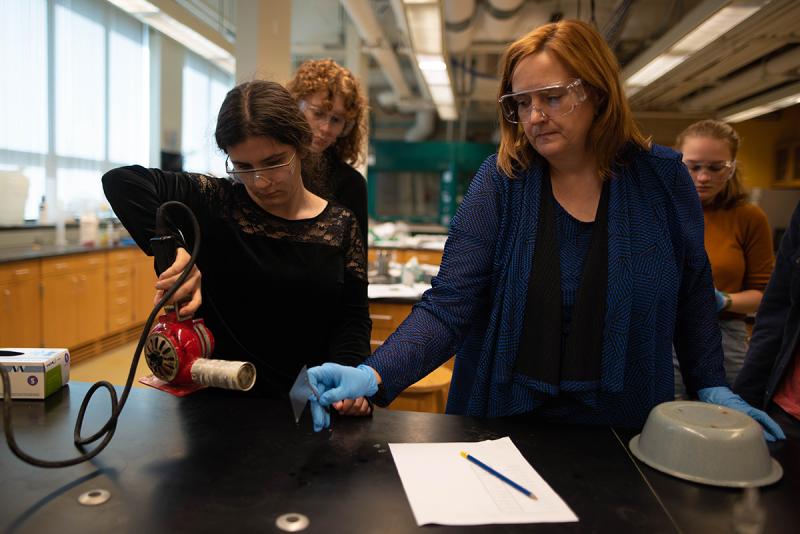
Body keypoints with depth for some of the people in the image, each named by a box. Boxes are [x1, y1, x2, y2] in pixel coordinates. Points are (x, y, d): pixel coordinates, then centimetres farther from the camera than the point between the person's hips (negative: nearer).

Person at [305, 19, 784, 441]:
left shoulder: (663, 177, -6)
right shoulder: (501, 180, -11)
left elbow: (693, 296, 7)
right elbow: (449, 306, -18)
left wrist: (712, 387, 2)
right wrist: (373, 375, -31)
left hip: (623, 430, 1)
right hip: (504, 425, 0)